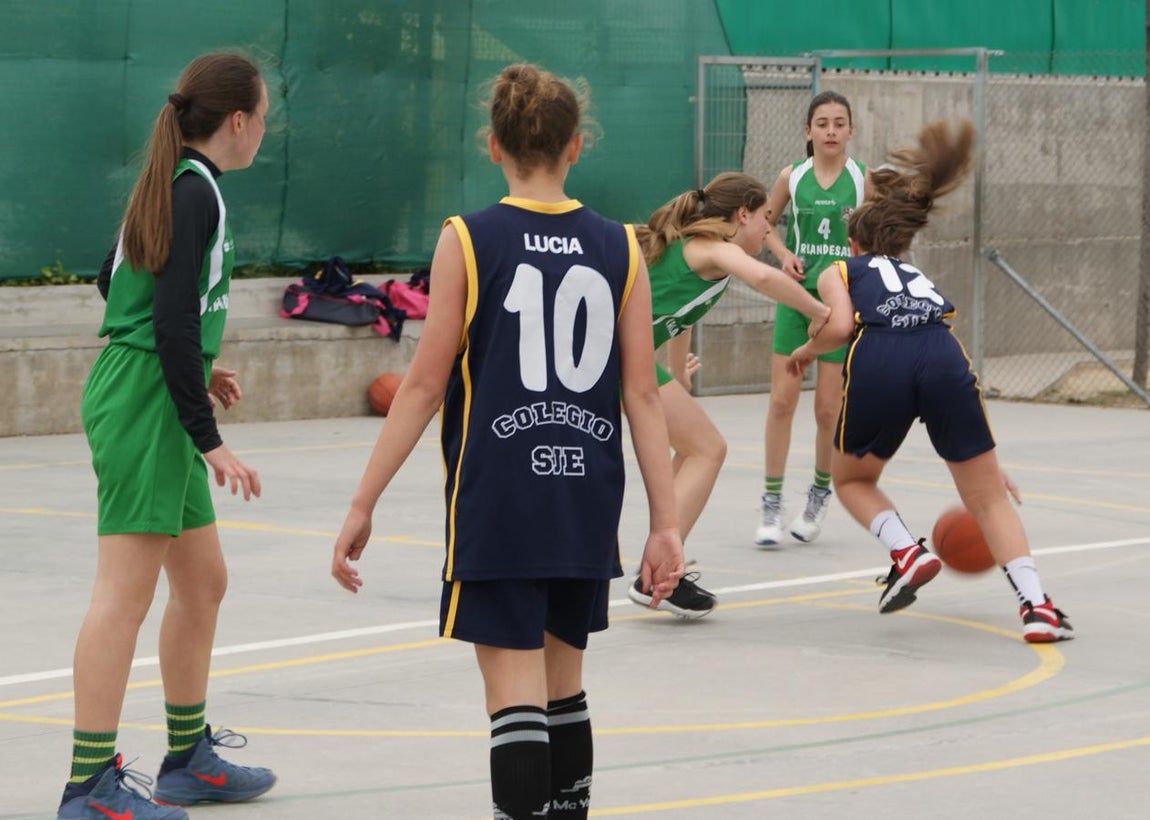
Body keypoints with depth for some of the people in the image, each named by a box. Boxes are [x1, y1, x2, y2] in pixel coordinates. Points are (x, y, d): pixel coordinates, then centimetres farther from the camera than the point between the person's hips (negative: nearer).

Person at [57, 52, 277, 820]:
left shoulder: (173, 183, 13)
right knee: (126, 591, -9)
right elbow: (175, 322, -20)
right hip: (145, 403, -10)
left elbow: (114, 279, 25)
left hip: (147, 401, 10)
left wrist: (196, 369, 31)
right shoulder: (196, 192, -15)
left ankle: (189, 758, 27)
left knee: (202, 580, 17)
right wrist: (209, 440, -18)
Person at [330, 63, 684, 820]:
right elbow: (642, 394, 2)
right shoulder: (619, 248, 3)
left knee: (517, 695, -4)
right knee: (563, 683, 19)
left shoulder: (467, 241, -5)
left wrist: (363, 504, 0)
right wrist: (666, 524, 5)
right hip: (587, 506, 4)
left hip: (496, 505, -3)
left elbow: (425, 387, -6)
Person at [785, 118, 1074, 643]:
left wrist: (806, 351, 26)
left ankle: (907, 553, 0)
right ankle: (1035, 605, -7)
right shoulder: (919, 279, 40)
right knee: (988, 498, 11)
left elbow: (841, 326, 3)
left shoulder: (839, 273, 28)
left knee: (851, 479, 25)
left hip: (877, 362, -3)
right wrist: (987, 462, 46)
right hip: (942, 355, 3)